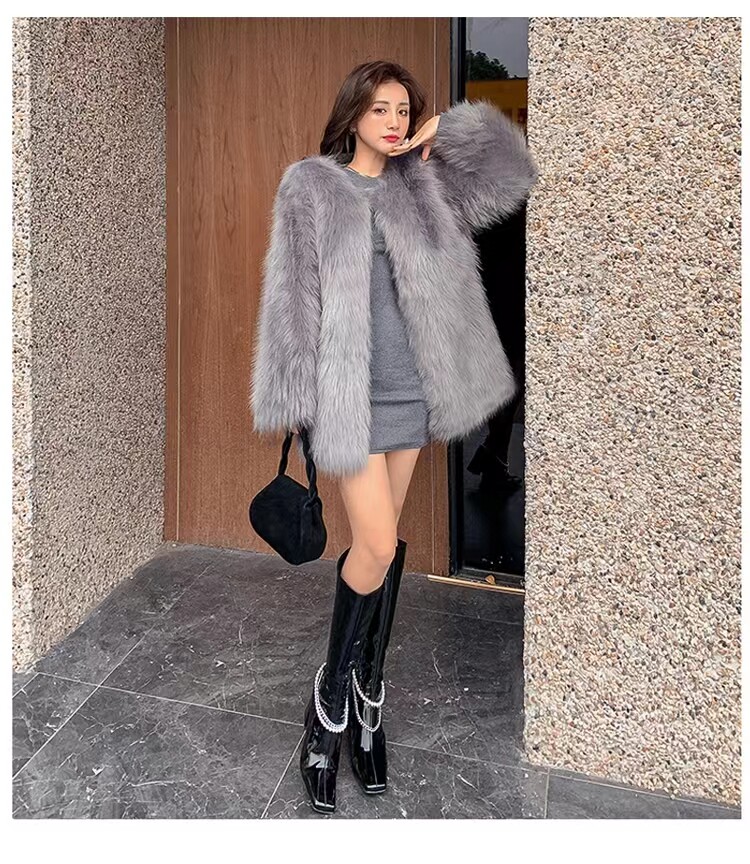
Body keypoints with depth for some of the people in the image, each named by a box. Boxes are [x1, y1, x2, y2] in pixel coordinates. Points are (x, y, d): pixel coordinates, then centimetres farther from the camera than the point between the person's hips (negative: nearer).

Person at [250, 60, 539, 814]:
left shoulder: (421, 186, 11)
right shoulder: (309, 186, -1)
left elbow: (513, 169, 14)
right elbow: (291, 296, -6)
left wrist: (451, 128, 5)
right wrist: (296, 396, -10)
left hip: (411, 387, 5)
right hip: (349, 390, -4)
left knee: (383, 539, 10)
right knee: (377, 546, -10)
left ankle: (367, 692, 23)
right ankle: (331, 700, 11)